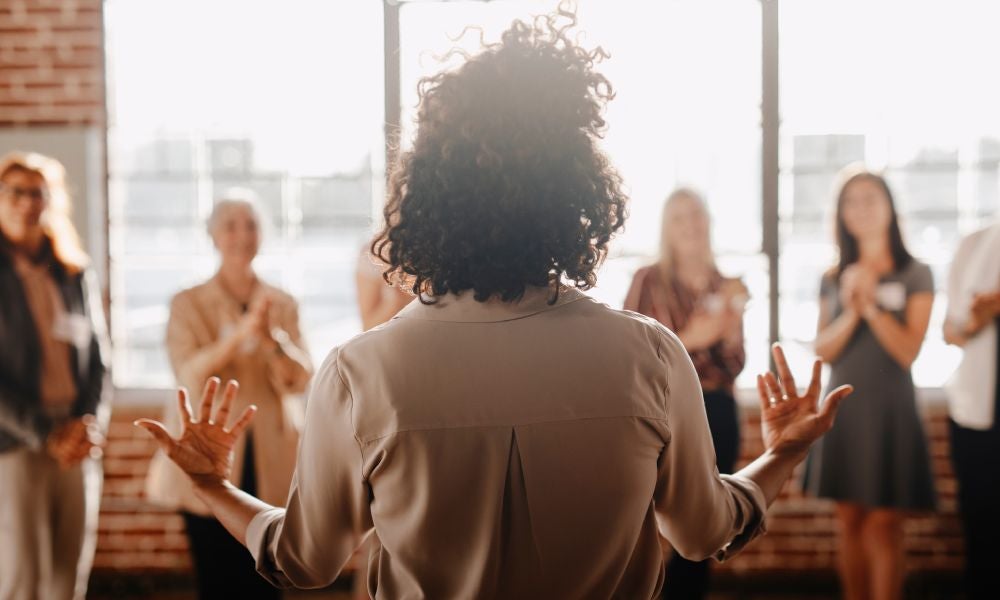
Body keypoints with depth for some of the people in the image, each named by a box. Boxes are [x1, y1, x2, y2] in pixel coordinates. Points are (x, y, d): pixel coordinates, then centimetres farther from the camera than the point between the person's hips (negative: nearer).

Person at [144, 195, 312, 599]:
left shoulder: (283, 305, 9)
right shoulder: (188, 304, 2)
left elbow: (299, 380, -1)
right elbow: (189, 376, -12)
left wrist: (272, 337, -22)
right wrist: (241, 332, -27)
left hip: (269, 464, 2)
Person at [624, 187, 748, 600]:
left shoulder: (725, 287, 11)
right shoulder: (649, 280, -3)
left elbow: (735, 366, 11)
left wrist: (732, 326, -8)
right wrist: (688, 339, -18)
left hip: (717, 414, 5)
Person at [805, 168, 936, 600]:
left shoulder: (915, 275, 0)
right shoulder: (833, 279, 10)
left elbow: (909, 351, -7)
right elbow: (822, 350, 2)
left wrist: (871, 304, -15)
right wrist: (851, 311, -14)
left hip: (888, 409, -4)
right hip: (841, 407, 4)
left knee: (883, 524, -5)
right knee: (849, 522, 7)